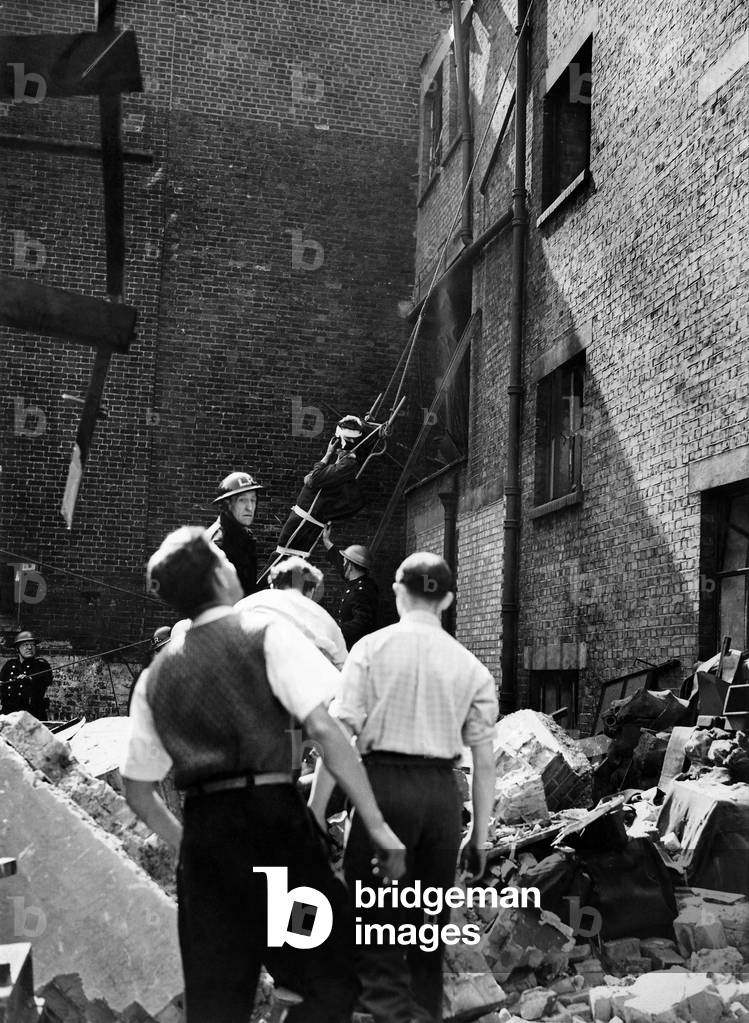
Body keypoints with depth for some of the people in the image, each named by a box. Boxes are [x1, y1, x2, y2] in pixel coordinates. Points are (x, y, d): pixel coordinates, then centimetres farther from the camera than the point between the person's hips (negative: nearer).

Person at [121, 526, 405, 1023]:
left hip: (202, 834, 6)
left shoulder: (155, 674, 13)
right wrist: (377, 826, -11)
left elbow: (138, 790, 15)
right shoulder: (267, 634, -2)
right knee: (331, 983, 5)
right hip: (272, 816, -5)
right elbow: (324, 728, -12)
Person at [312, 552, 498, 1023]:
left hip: (385, 785, -3)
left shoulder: (371, 648, -1)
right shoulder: (470, 665, 7)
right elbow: (485, 759, 6)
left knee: (377, 928, 2)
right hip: (443, 791, 3)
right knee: (428, 929, 17)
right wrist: (480, 836, 13)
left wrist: (315, 810, -4)